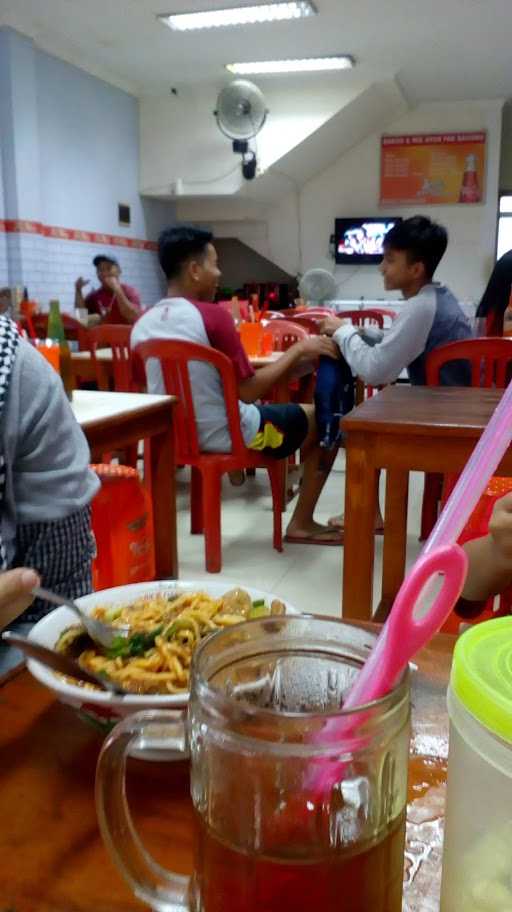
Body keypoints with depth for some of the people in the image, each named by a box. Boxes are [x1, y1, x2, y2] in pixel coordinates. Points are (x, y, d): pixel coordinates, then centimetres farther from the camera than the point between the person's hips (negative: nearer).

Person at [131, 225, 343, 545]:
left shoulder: (142, 324, -1)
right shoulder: (212, 315, -21)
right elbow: (249, 391, -19)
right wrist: (299, 350, -10)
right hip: (225, 435, -8)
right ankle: (302, 525, 15)